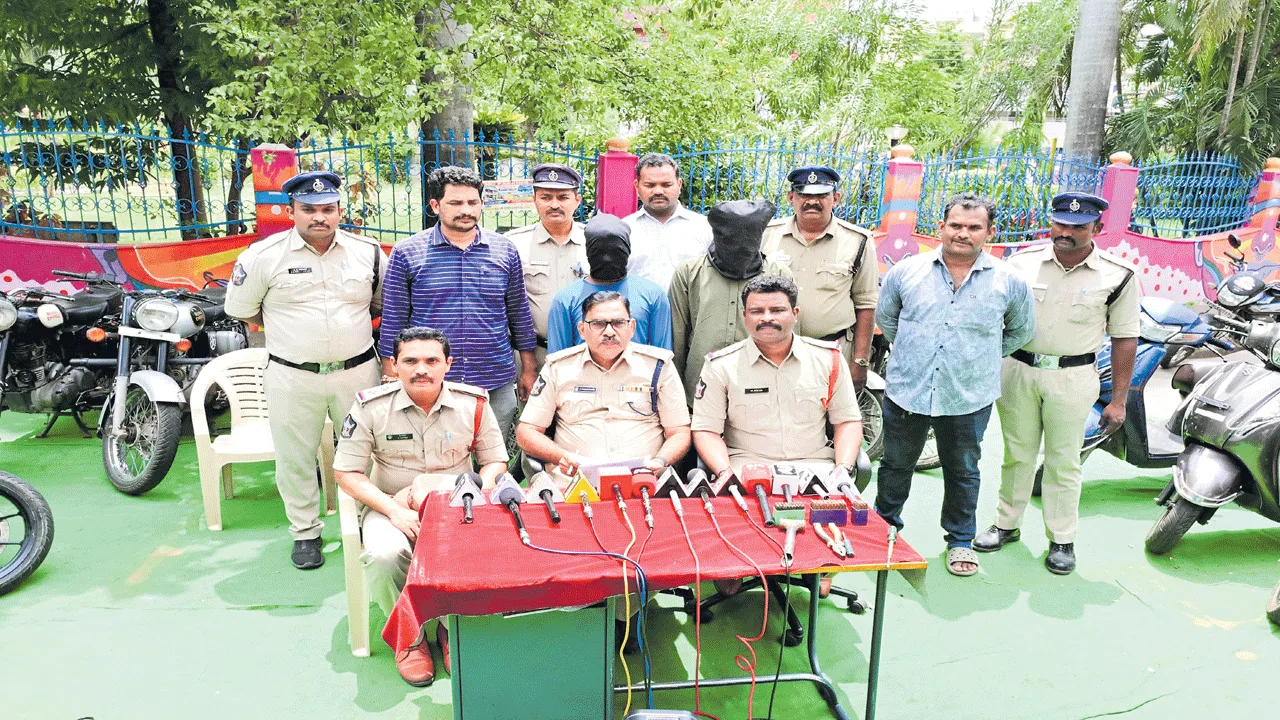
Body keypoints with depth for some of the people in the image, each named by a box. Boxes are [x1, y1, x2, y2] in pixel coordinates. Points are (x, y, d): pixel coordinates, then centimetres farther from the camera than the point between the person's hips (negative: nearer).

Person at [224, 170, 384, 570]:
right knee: (295, 458, 8)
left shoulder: (368, 252, 1)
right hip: (293, 377, -1)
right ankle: (305, 532, 26)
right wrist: (292, 333, 6)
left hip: (358, 371, 1)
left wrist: (352, 328, 6)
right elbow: (242, 309, 7)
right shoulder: (264, 256, -4)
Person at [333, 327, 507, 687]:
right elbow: (346, 472, -4)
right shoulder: (371, 406, -9)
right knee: (384, 555, -33)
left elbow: (495, 460, 6)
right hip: (391, 504, 0)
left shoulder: (473, 403, -5)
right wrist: (395, 510, -17)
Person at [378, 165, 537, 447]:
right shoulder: (406, 254, 0)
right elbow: (393, 321, 3)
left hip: (497, 385, 2)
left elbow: (519, 314, 12)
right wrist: (393, 380, 0)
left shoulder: (505, 251, 6)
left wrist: (529, 370, 11)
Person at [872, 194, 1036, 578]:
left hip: (969, 398, 0)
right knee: (896, 466, 16)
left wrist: (983, 358, 10)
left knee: (963, 472, 16)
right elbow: (885, 318, 14)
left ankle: (961, 541, 34)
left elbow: (1022, 330, 14)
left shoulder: (1009, 281, -3)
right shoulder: (906, 271, -2)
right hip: (906, 391, 1)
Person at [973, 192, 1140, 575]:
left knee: (1063, 462, 6)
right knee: (1017, 454, 13)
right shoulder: (1022, 262, -1)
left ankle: (1062, 540, 20)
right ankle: (1006, 525, 28)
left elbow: (1124, 339, 0)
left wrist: (1118, 400, -1)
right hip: (1017, 370, 2)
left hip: (1072, 377, -2)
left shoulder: (1117, 276, -4)